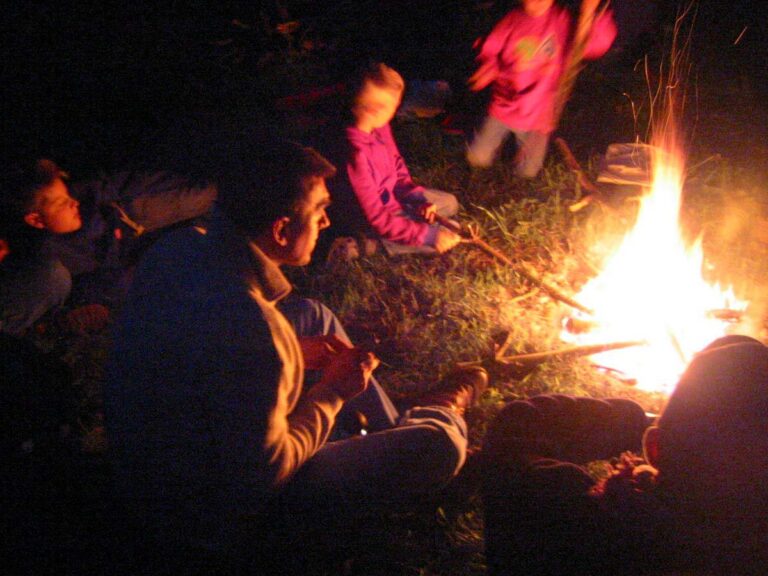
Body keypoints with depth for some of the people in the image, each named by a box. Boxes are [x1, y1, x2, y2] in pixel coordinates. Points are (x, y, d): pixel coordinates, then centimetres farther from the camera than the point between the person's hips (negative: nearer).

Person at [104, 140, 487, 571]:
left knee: (314, 316, 19)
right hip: (217, 518, -8)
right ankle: (444, 411, 30)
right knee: (438, 444, -8)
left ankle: (393, 426, 37)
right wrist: (332, 393, -14)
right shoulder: (250, 328, -37)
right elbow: (262, 474, -27)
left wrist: (292, 353, 2)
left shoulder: (177, 249, -11)